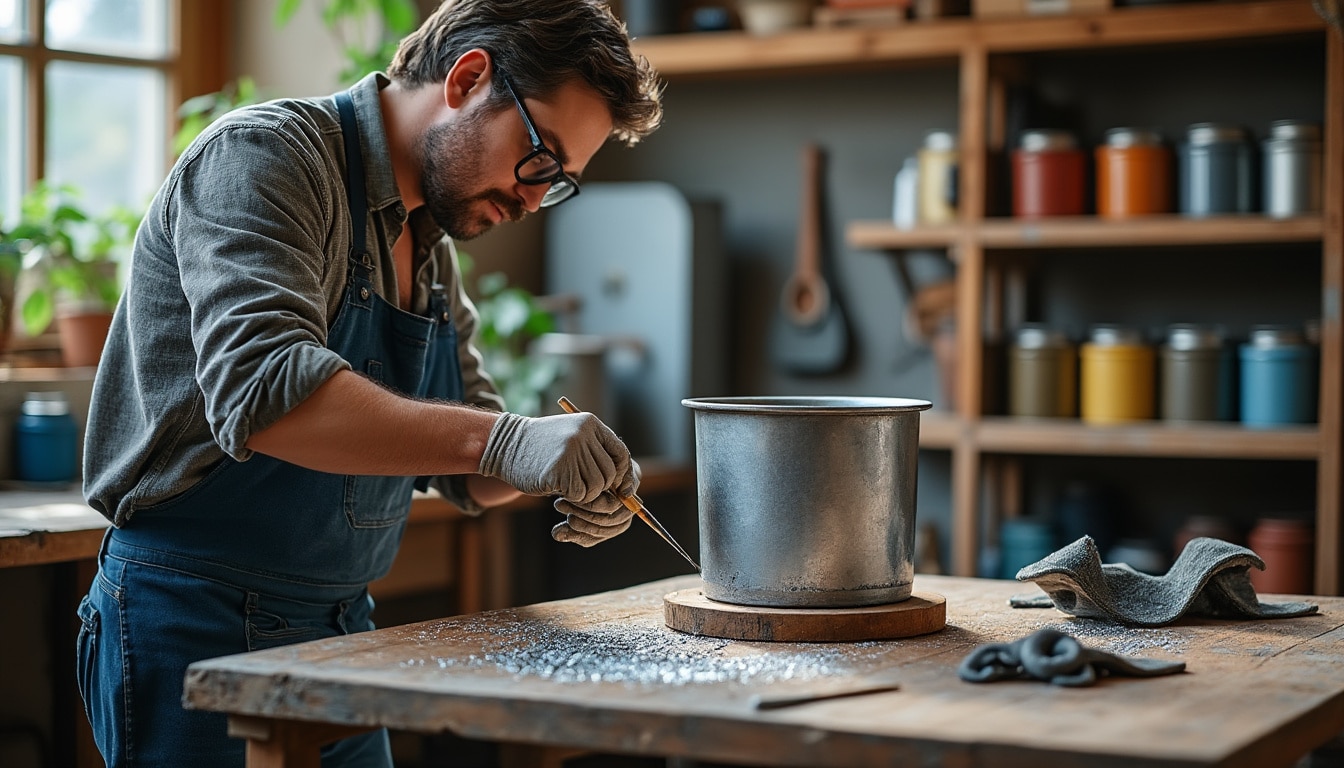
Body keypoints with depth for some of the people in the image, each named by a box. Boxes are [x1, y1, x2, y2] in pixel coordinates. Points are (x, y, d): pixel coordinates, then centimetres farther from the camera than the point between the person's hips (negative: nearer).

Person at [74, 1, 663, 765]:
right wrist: (503, 442, -36)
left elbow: (462, 463, 15)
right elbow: (262, 390, -32)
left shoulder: (430, 240, 12)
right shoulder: (263, 156, -15)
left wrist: (567, 469, -7)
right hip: (196, 623, -8)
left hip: (340, 628, 8)